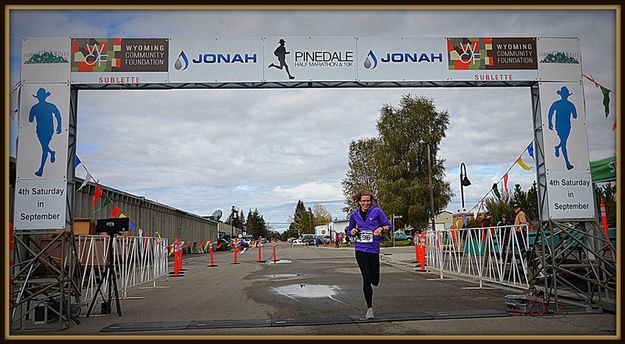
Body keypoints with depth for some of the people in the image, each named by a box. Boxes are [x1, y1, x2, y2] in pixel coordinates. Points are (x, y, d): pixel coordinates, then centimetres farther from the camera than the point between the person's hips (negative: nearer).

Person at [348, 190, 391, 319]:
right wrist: (353, 231, -1)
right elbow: (350, 230, 22)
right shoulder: (354, 215, 9)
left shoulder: (377, 211, 0)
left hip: (374, 249, 0)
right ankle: (369, 308, 3)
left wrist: (381, 228, -18)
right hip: (360, 249, 0)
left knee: (375, 281, 5)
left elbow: (388, 226, 3)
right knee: (367, 279, -8)